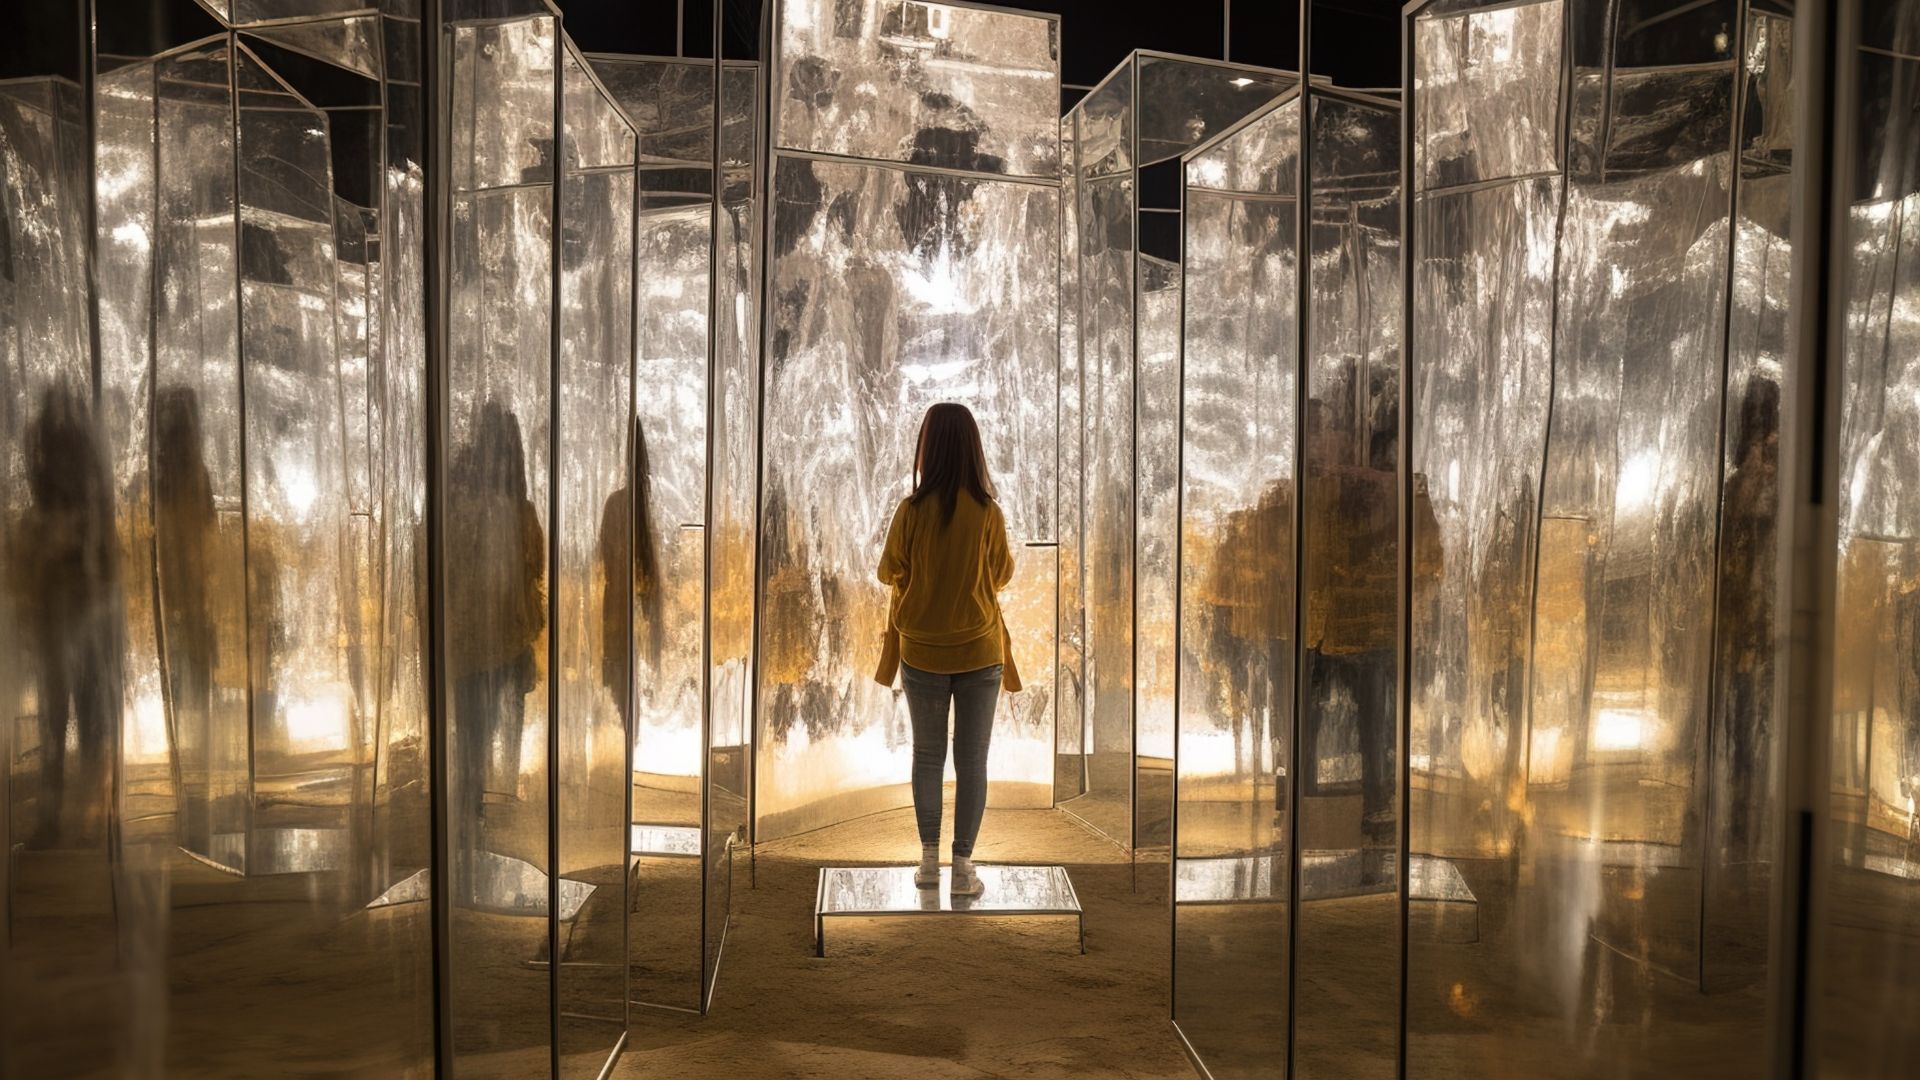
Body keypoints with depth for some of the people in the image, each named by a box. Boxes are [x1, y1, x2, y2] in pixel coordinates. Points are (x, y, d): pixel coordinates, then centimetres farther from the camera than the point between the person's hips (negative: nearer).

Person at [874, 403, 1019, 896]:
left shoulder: (911, 510, -12)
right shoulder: (988, 512, -11)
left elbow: (888, 573, 1)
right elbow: (1003, 575, 3)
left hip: (923, 653, 1)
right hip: (979, 651, 0)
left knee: (926, 756, 14)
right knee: (972, 759, 7)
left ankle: (929, 860, 19)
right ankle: (963, 866, 10)